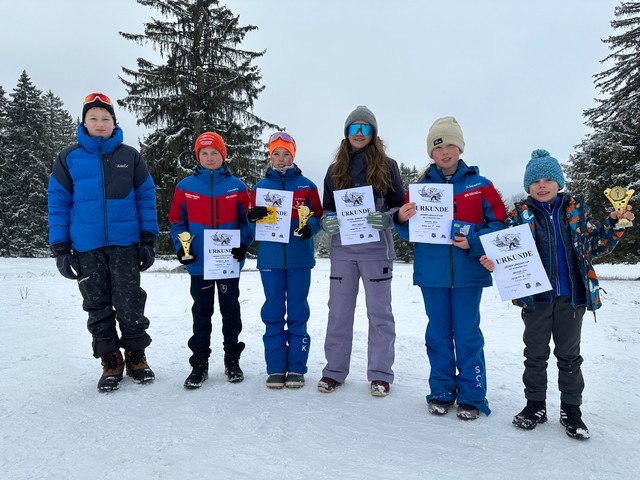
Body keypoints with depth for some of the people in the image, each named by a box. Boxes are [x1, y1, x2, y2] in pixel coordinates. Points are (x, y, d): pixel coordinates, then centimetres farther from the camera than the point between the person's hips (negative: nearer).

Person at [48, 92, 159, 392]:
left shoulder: (130, 156, 3)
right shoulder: (68, 158, 3)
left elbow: (146, 199, 4)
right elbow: (58, 204, 3)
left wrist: (149, 241, -1)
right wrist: (60, 249, -2)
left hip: (125, 244, -1)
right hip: (86, 248, 1)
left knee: (130, 305, 2)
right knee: (98, 307, 9)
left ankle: (136, 356, 19)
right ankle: (110, 363, 21)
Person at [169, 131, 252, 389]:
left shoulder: (237, 186, 0)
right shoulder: (185, 186, 2)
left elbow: (247, 219, 2)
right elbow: (177, 220, 5)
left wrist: (243, 243, -12)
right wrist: (180, 245, -8)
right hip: (199, 262, 1)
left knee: (231, 310, 11)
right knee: (201, 312, 10)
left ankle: (232, 360, 25)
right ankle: (199, 363, 20)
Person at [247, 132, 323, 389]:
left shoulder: (307, 185, 6)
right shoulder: (260, 186, 10)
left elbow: (317, 215, 7)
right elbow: (251, 221, 9)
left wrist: (309, 227, -15)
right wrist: (252, 216, -14)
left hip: (299, 257, -1)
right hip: (270, 257, 1)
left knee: (298, 313, 4)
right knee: (273, 313, 5)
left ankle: (296, 368, 14)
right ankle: (275, 368, 14)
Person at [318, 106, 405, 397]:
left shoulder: (387, 166, 3)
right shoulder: (336, 169, 11)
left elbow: (401, 206, 3)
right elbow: (326, 208, 14)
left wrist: (387, 218, -18)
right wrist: (327, 222, -8)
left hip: (376, 248, -3)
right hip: (342, 249, 3)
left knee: (379, 311, 4)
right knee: (338, 311, 8)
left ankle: (380, 374, 16)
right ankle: (334, 370, 20)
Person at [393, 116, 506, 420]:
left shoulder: (479, 184, 2)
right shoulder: (421, 186, 5)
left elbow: (499, 222, 1)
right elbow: (410, 232, 6)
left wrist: (474, 243, -14)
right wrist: (402, 219, -16)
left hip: (468, 272, -2)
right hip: (431, 272, 2)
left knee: (467, 334, 4)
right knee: (438, 333, 11)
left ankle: (471, 396, 19)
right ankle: (441, 392, 26)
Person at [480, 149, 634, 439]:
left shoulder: (576, 208, 4)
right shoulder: (520, 213, -1)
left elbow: (595, 245, 8)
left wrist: (614, 224, -7)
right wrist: (493, 262, -20)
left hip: (572, 296, 1)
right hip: (536, 297, -1)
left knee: (569, 355, 12)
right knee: (535, 354, 11)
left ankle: (571, 409, 26)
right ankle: (535, 405, 26)